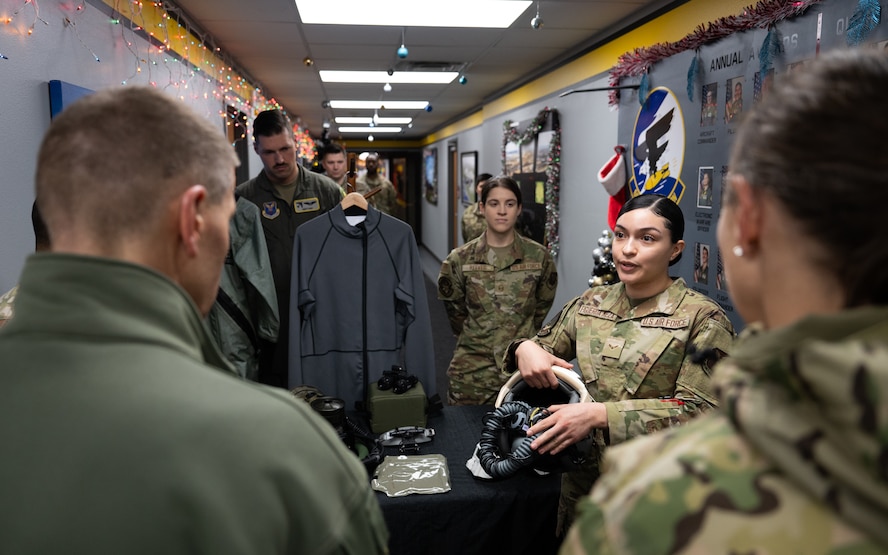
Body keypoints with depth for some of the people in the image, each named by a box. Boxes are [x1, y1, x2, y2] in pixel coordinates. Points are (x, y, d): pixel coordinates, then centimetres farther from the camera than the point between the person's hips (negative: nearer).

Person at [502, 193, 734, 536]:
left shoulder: (702, 319, -12)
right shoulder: (591, 304, 2)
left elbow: (700, 411, -20)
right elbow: (541, 346, 12)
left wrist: (600, 414, -28)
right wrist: (525, 348, -13)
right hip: (583, 479, 5)